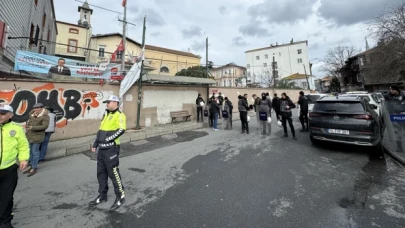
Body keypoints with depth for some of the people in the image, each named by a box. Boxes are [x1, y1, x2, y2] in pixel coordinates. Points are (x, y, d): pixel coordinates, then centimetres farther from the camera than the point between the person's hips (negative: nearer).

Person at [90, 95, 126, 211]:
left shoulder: (119, 115, -10)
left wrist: (108, 139, -21)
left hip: (111, 149, -9)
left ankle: (120, 197, 15)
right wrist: (95, 143, 16)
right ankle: (102, 195, 34)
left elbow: (121, 130, -25)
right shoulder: (106, 115, 18)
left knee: (113, 173, -1)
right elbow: (100, 131, 22)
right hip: (102, 149, 9)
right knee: (101, 173, 17)